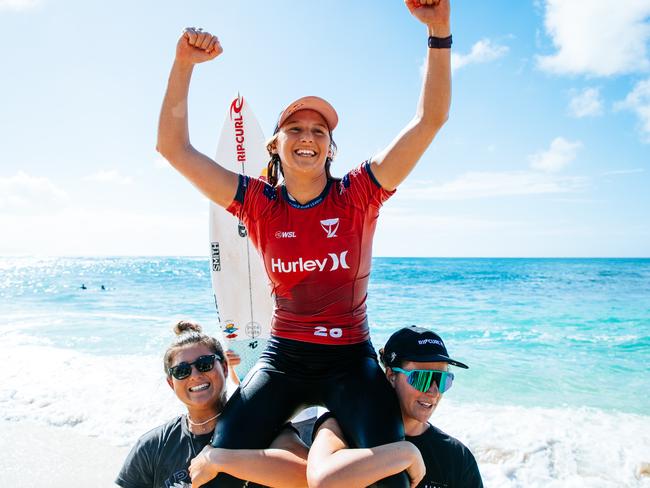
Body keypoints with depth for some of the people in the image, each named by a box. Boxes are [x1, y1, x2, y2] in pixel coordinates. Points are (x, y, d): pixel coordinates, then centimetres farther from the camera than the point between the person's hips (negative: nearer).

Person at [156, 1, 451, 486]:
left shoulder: (359, 195, -5)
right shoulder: (259, 204, -1)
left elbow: (430, 121, -11)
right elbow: (174, 146, -3)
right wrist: (184, 64, -13)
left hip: (351, 359, -1)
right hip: (283, 358, 2)